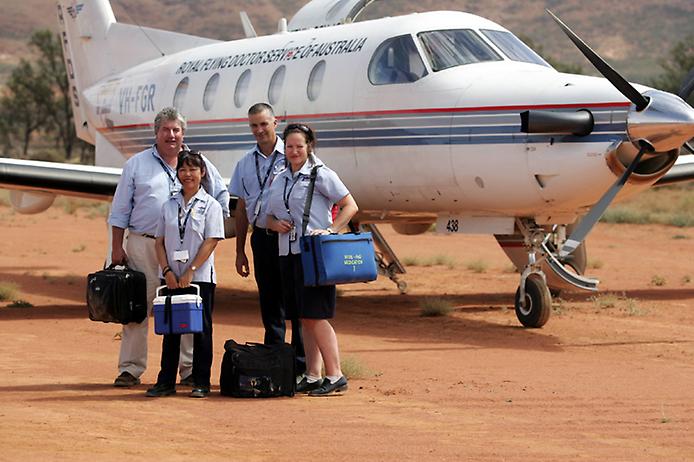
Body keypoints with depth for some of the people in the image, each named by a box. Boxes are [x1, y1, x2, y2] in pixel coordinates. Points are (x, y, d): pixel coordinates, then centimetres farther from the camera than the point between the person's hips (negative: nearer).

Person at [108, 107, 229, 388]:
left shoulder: (199, 164, 11)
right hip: (143, 244, -1)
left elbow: (222, 196, 19)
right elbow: (120, 210, 8)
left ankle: (189, 369, 9)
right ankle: (130, 369, 3)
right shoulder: (137, 164, 8)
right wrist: (117, 247, 2)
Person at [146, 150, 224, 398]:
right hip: (172, 277, 4)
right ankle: (166, 381, 12)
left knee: (201, 328, 1)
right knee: (170, 327, 7)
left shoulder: (210, 205, -2)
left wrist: (190, 272, -14)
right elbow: (160, 241, 8)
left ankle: (201, 382, 6)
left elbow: (211, 242, -9)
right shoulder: (169, 205, 10)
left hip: (200, 276, -4)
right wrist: (167, 271, -5)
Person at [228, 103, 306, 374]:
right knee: (269, 304, 8)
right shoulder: (245, 163, 12)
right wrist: (240, 250, 14)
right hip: (262, 238, 4)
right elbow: (242, 208, 16)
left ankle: (301, 365, 0)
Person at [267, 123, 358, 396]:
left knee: (316, 316, -10)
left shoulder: (321, 175, -3)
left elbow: (350, 206, -4)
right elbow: (270, 217, 22)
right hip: (288, 253, 7)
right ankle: (312, 377, 10)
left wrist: (331, 230, -16)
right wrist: (276, 224, -1)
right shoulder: (279, 180, 16)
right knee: (305, 319, 7)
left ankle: (335, 376, -6)